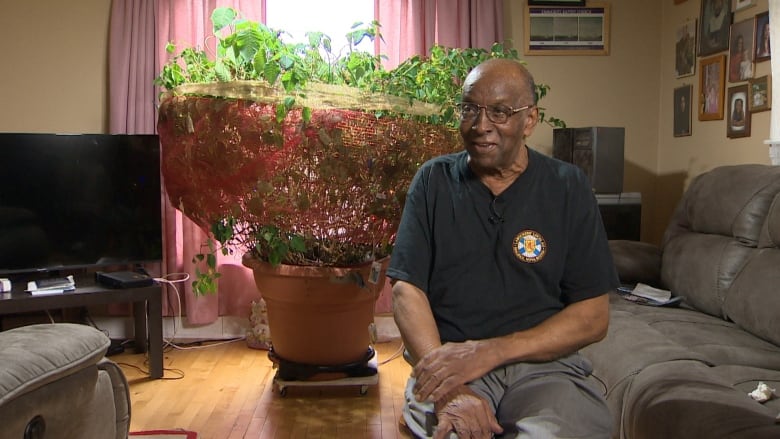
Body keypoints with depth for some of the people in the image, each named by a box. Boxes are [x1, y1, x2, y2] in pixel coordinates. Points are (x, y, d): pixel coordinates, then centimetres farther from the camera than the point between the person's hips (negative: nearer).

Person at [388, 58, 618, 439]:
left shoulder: (568, 186, 4)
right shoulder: (433, 181, 6)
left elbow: (593, 317, 0)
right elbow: (407, 290, -3)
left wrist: (489, 352, -14)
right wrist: (449, 389, -20)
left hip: (544, 362, 1)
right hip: (446, 360, -1)